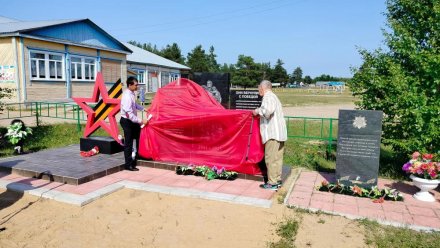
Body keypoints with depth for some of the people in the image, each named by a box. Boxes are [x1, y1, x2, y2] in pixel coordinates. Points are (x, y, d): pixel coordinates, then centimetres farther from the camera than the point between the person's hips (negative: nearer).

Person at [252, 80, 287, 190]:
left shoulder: (268, 96, -9)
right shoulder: (273, 96, 24)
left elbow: (268, 110, -28)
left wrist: (258, 111, -13)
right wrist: (260, 112, 19)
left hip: (273, 133, -10)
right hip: (279, 132, 10)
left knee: (270, 158, -6)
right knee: (277, 157, 13)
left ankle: (272, 183, -1)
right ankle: (277, 180, 20)